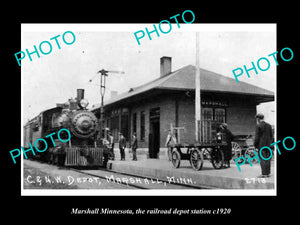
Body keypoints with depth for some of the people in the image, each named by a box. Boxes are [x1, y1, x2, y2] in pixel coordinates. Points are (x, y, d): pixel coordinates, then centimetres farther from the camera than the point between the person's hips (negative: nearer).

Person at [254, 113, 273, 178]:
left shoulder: (258, 126, -10)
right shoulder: (269, 125, 11)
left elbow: (257, 137, -11)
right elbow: (271, 135, 14)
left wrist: (255, 145, -3)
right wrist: (269, 143, 20)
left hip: (261, 145, -7)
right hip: (268, 144, 7)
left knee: (262, 159, -5)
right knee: (267, 159, 10)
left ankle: (264, 174, -6)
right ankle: (268, 173, 14)